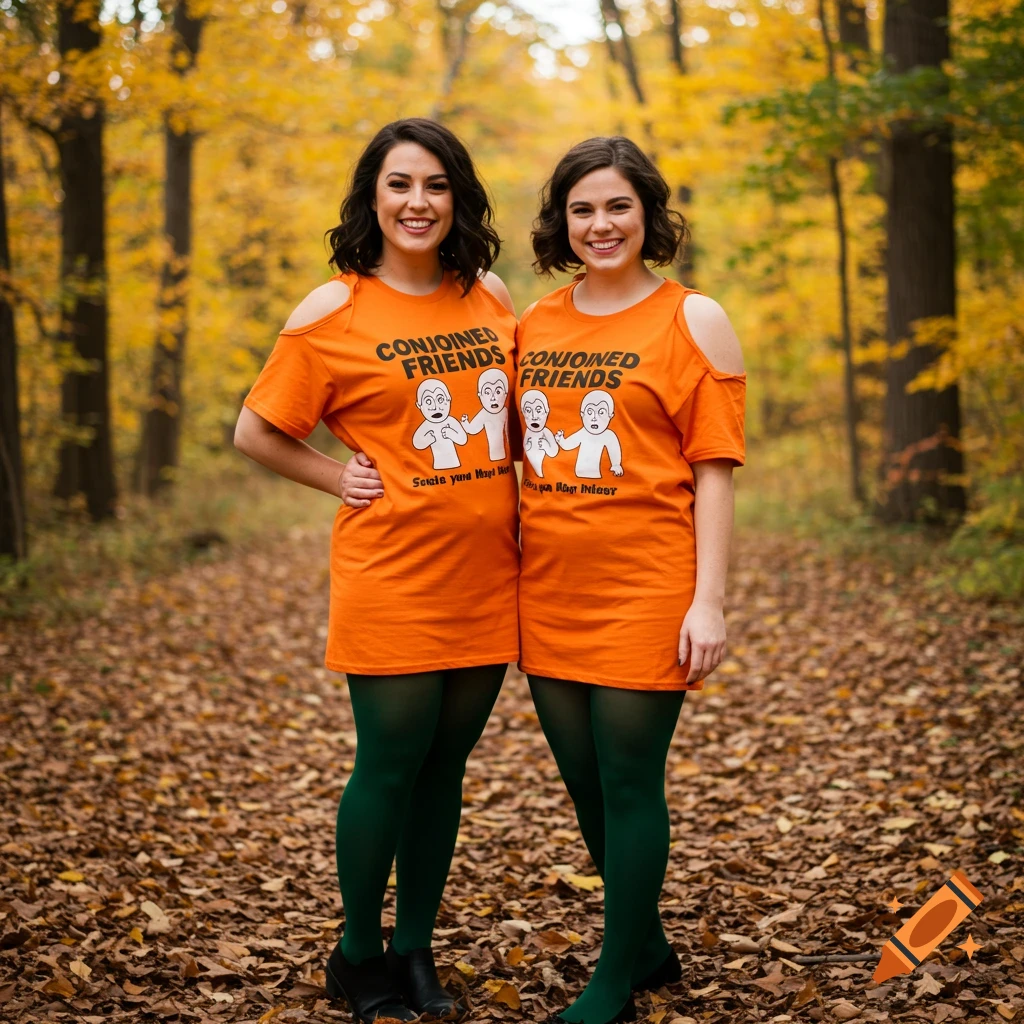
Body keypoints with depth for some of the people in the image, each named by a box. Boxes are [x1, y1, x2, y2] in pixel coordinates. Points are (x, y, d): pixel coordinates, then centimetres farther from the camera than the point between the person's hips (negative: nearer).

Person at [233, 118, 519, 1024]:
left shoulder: (490, 295, 7)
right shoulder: (333, 311, -6)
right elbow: (255, 433, 2)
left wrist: (516, 500, 10)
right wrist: (345, 481, -5)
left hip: (486, 576, 4)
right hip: (391, 578, -4)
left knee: (445, 766, 12)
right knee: (389, 768, 3)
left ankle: (415, 950, 27)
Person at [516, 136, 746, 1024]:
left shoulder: (693, 321, -3)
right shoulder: (535, 324, 11)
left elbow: (715, 470, -7)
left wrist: (709, 601, -13)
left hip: (645, 592, -5)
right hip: (549, 594, 6)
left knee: (629, 784, 1)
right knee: (585, 784, 14)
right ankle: (648, 946, 34)